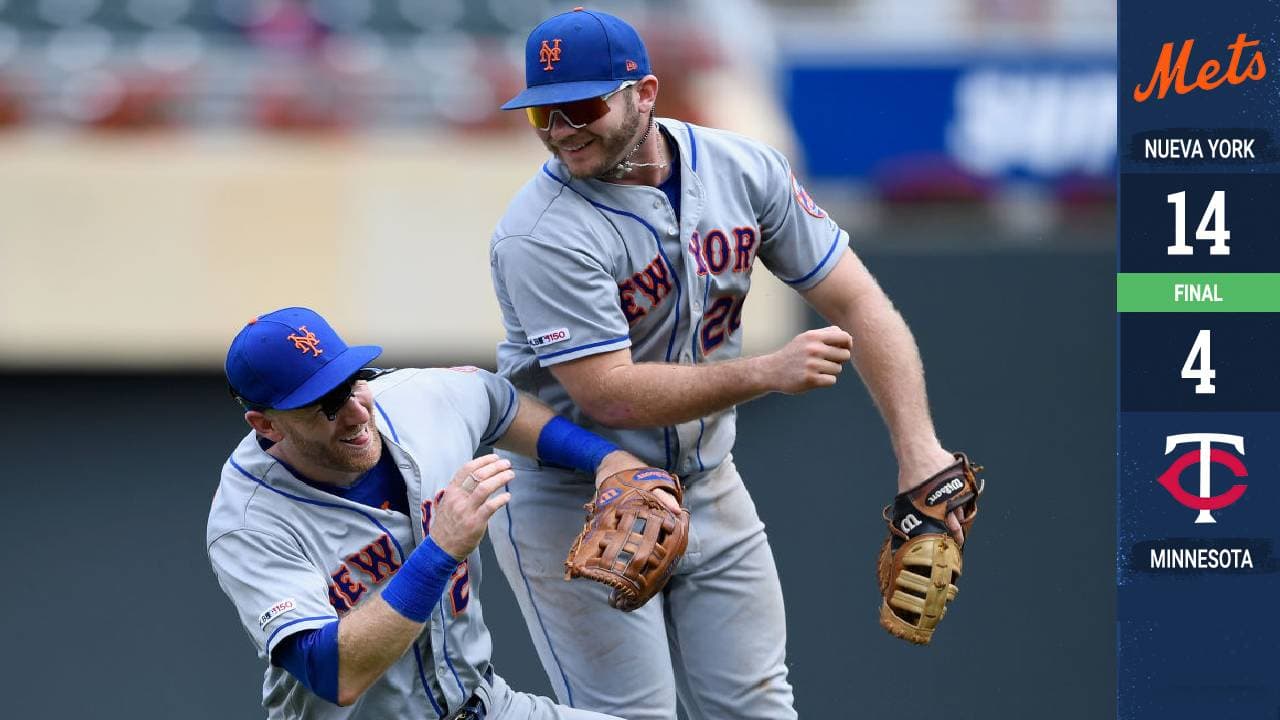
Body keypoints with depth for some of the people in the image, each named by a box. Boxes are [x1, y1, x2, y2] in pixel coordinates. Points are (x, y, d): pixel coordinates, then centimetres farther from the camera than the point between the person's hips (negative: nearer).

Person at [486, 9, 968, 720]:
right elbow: (610, 395, -27)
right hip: (571, 505, -5)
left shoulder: (745, 169, -6)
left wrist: (918, 448, -17)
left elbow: (856, 301, -6)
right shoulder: (542, 234, -22)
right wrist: (768, 373, -35)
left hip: (707, 491, 5)